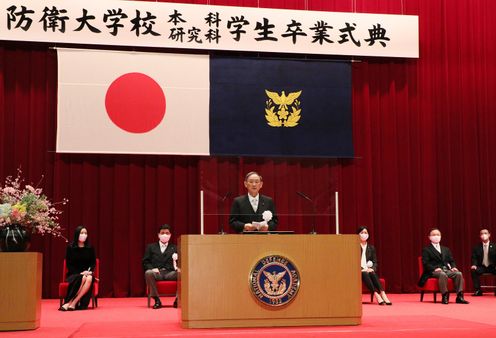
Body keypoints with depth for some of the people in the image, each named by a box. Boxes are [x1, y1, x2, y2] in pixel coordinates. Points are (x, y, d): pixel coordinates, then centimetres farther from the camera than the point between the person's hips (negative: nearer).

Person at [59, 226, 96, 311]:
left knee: (89, 279, -34)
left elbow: (93, 262, 11)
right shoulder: (70, 248, -1)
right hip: (73, 274, -2)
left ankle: (71, 303, -35)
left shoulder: (90, 248, 6)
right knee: (82, 279, -36)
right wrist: (80, 273, -15)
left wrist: (89, 271, -11)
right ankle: (74, 304, -33)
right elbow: (69, 265, -1)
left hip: (87, 273, 2)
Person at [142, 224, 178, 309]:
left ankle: (178, 299, -21)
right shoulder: (151, 247, 18)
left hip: (170, 273, 1)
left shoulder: (174, 248, 20)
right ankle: (157, 300, -28)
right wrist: (152, 268, -11)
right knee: (148, 273, -36)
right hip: (156, 273, 0)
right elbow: (145, 262, 10)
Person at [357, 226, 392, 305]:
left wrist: (372, 269, -9)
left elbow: (375, 262, 13)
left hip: (369, 270, 3)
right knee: (365, 274, -37)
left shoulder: (371, 248, 17)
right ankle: (377, 296, -50)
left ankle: (383, 295, -49)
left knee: (373, 274, -33)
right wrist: (361, 269, -16)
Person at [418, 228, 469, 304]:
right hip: (434, 271, -5)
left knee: (459, 274, -25)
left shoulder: (446, 249, 26)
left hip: (446, 270, 5)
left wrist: (453, 267, -1)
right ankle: (445, 296, -33)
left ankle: (459, 296, -27)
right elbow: (425, 263, -3)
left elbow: (451, 260, 22)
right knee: (443, 274, -39)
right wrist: (435, 268, -20)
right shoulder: (426, 250, 8)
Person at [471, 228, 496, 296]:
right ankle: (478, 290, -20)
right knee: (473, 270, -29)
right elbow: (474, 258, 2)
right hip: (481, 267, 1)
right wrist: (474, 265, -19)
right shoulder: (477, 247, 4)